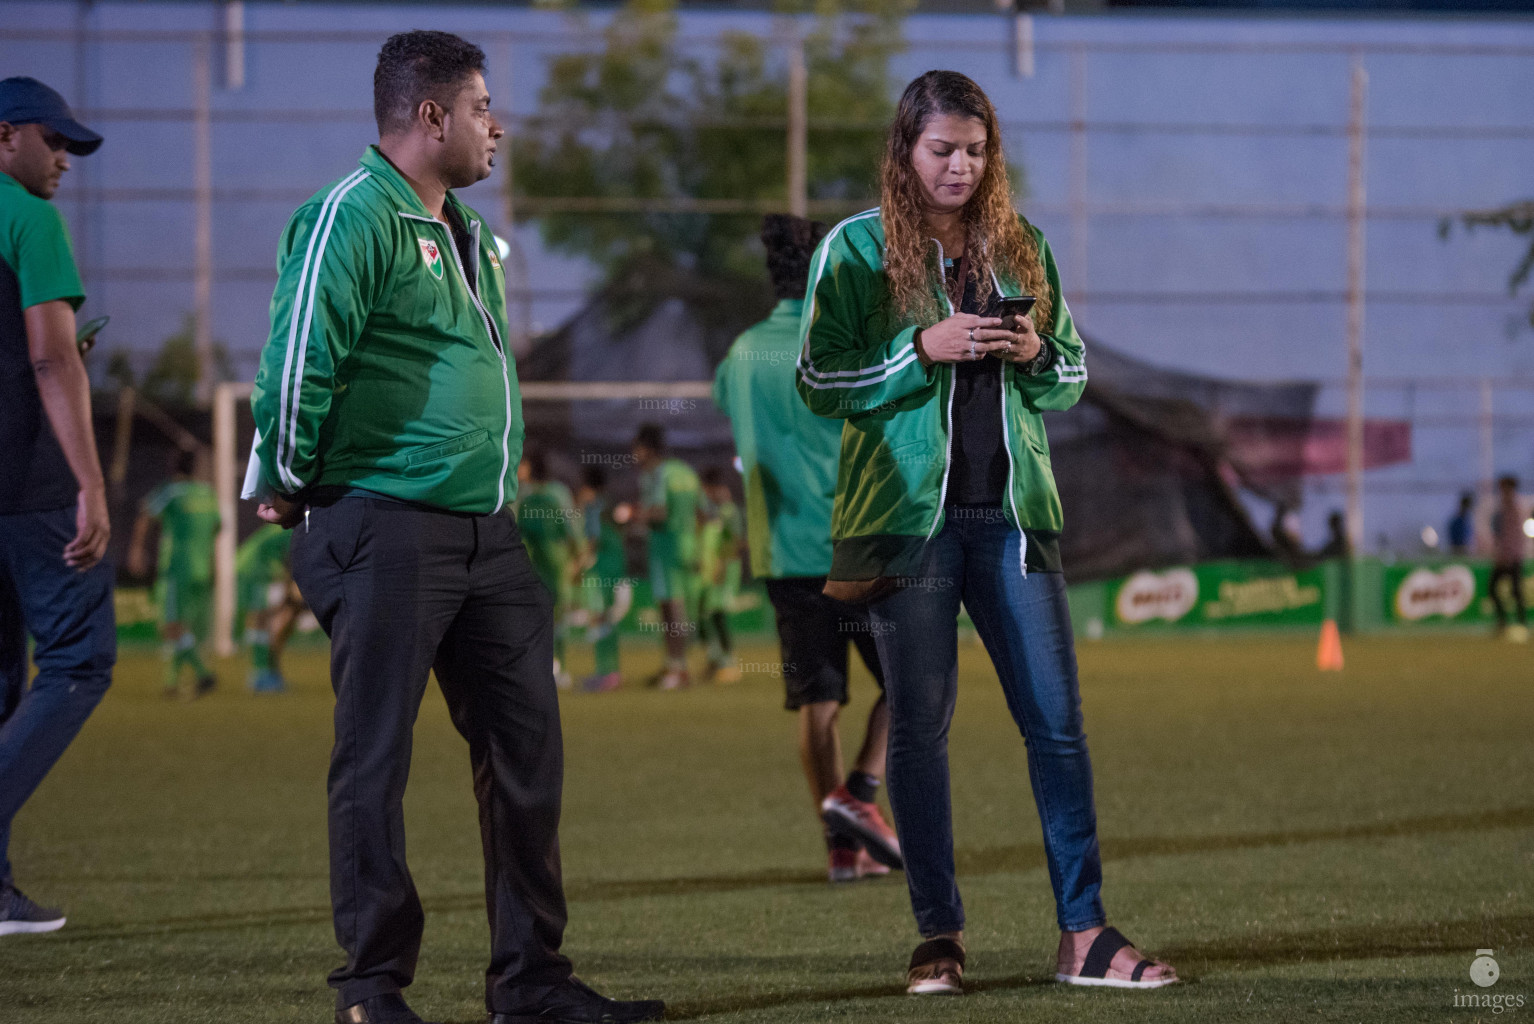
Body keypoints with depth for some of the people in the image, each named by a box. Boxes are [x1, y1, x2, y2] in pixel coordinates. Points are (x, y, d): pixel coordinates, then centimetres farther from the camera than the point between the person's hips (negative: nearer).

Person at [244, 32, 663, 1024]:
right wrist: (289, 485, -8)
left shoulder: (467, 233, 18)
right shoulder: (354, 217, -12)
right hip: (386, 530, -9)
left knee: (526, 747, 9)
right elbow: (299, 360, -17)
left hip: (486, 533, 9)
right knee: (376, 756, -3)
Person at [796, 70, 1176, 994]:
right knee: (920, 725, 1)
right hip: (909, 514, -3)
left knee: (1057, 719, -1)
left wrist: (1035, 354, -5)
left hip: (1011, 510, 3)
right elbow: (820, 382, -3)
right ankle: (940, 936, 7)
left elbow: (1074, 375, 17)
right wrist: (923, 350, -15)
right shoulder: (858, 249, 1)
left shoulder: (1020, 245, 11)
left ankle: (1085, 935, 2)